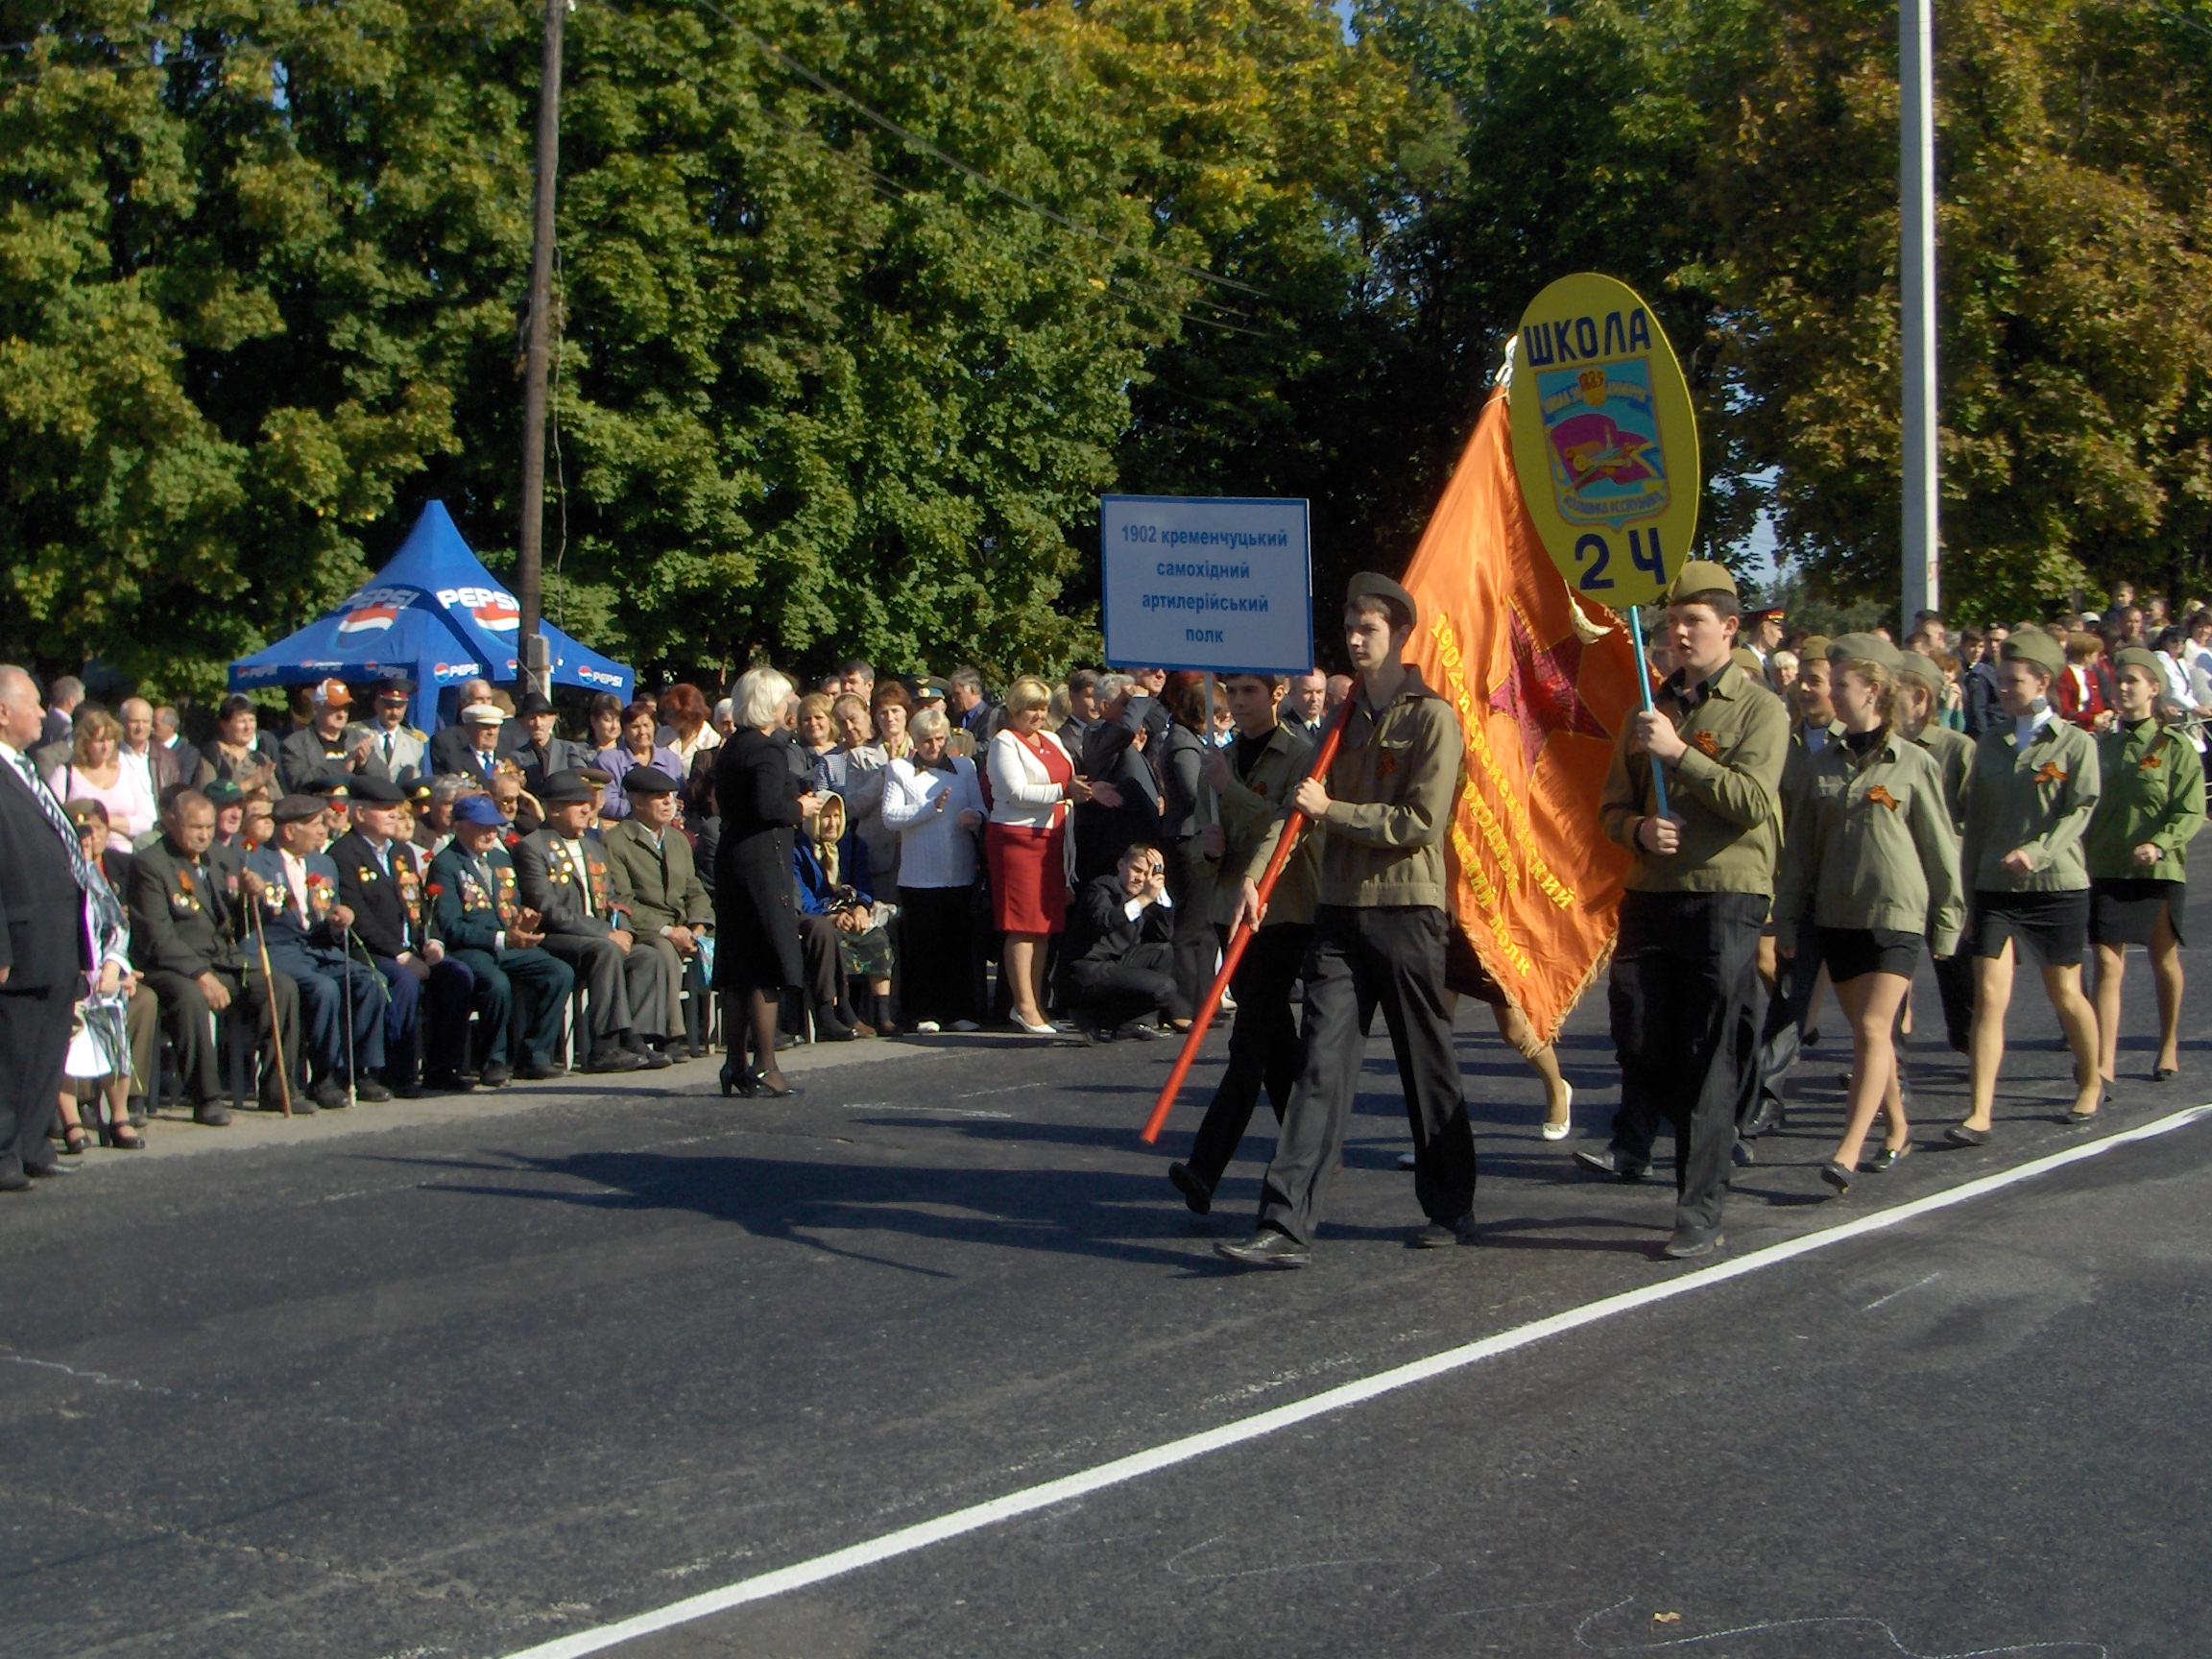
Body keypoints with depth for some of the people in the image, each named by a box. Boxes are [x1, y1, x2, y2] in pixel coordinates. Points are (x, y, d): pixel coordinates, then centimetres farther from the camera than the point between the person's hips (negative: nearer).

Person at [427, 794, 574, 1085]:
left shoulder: (501, 859, 22)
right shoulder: (445, 865, -4)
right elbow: (450, 928, -12)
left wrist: (523, 922, -2)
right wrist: (502, 938, -21)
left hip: (509, 945, 7)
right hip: (468, 950, -7)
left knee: (561, 973, -17)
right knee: (497, 983, -37)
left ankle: (534, 1055, -9)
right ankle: (495, 1061, -14)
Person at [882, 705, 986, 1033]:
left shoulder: (964, 767, 14)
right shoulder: (899, 770, 5)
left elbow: (979, 810, 9)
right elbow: (890, 816, -7)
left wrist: (973, 818, -14)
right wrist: (932, 807, -15)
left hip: (960, 872, 2)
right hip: (920, 874, -2)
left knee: (961, 943, 3)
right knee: (923, 945, -1)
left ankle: (961, 1011, 10)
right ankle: (925, 1013, 6)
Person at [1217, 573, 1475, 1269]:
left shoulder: (1432, 717, -5)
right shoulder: (1342, 716, 13)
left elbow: (1422, 821, -14)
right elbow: (1296, 798, 8)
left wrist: (1332, 810, -11)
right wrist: (1256, 873, -7)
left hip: (1407, 907, -5)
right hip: (1339, 908, 5)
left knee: (1428, 1067, 7)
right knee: (1322, 1063, -2)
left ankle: (1452, 1209, 23)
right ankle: (1287, 1225, -7)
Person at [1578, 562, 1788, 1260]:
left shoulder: (1759, 710, 1)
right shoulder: (1651, 711, 16)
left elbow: (1753, 802, -13)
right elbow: (1612, 807, 17)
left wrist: (1679, 753, -18)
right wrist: (1639, 830, -5)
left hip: (1726, 898, -4)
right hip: (1650, 892, 4)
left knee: (1711, 1062, -3)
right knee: (1639, 1033, 0)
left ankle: (1700, 1215, 1)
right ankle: (1632, 1146, 26)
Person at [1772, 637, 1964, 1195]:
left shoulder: (1914, 764, -3)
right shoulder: (1825, 763, 8)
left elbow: (1941, 848, 1)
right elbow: (1801, 845, 12)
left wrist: (1947, 921, 2)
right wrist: (1787, 917, 10)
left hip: (1896, 914, -5)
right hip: (1836, 914, 5)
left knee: (1873, 1029, -13)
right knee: (1865, 1031, 11)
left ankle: (1848, 1152, -19)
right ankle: (1897, 1129, 28)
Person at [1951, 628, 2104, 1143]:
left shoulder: (2076, 743, -4)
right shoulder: (1990, 744, 9)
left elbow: (2079, 811, -13)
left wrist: (2036, 853, -27)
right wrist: (1967, 884, 12)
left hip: (2057, 887, -3)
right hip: (1995, 888, 3)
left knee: (2064, 995, 11)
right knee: (1988, 997, -8)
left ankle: (2091, 1081, 38)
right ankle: (1980, 1116, -12)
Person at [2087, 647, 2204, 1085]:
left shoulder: (2174, 746, -4)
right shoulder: (2103, 745, 7)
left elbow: (2192, 811, -10)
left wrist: (2160, 844, -24)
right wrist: (2084, 852, 3)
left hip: (2160, 871, -2)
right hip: (2106, 869, 2)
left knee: (2163, 960, 14)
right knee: (2107, 964, -8)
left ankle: (2168, 1047, 33)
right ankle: (2104, 1063, -14)